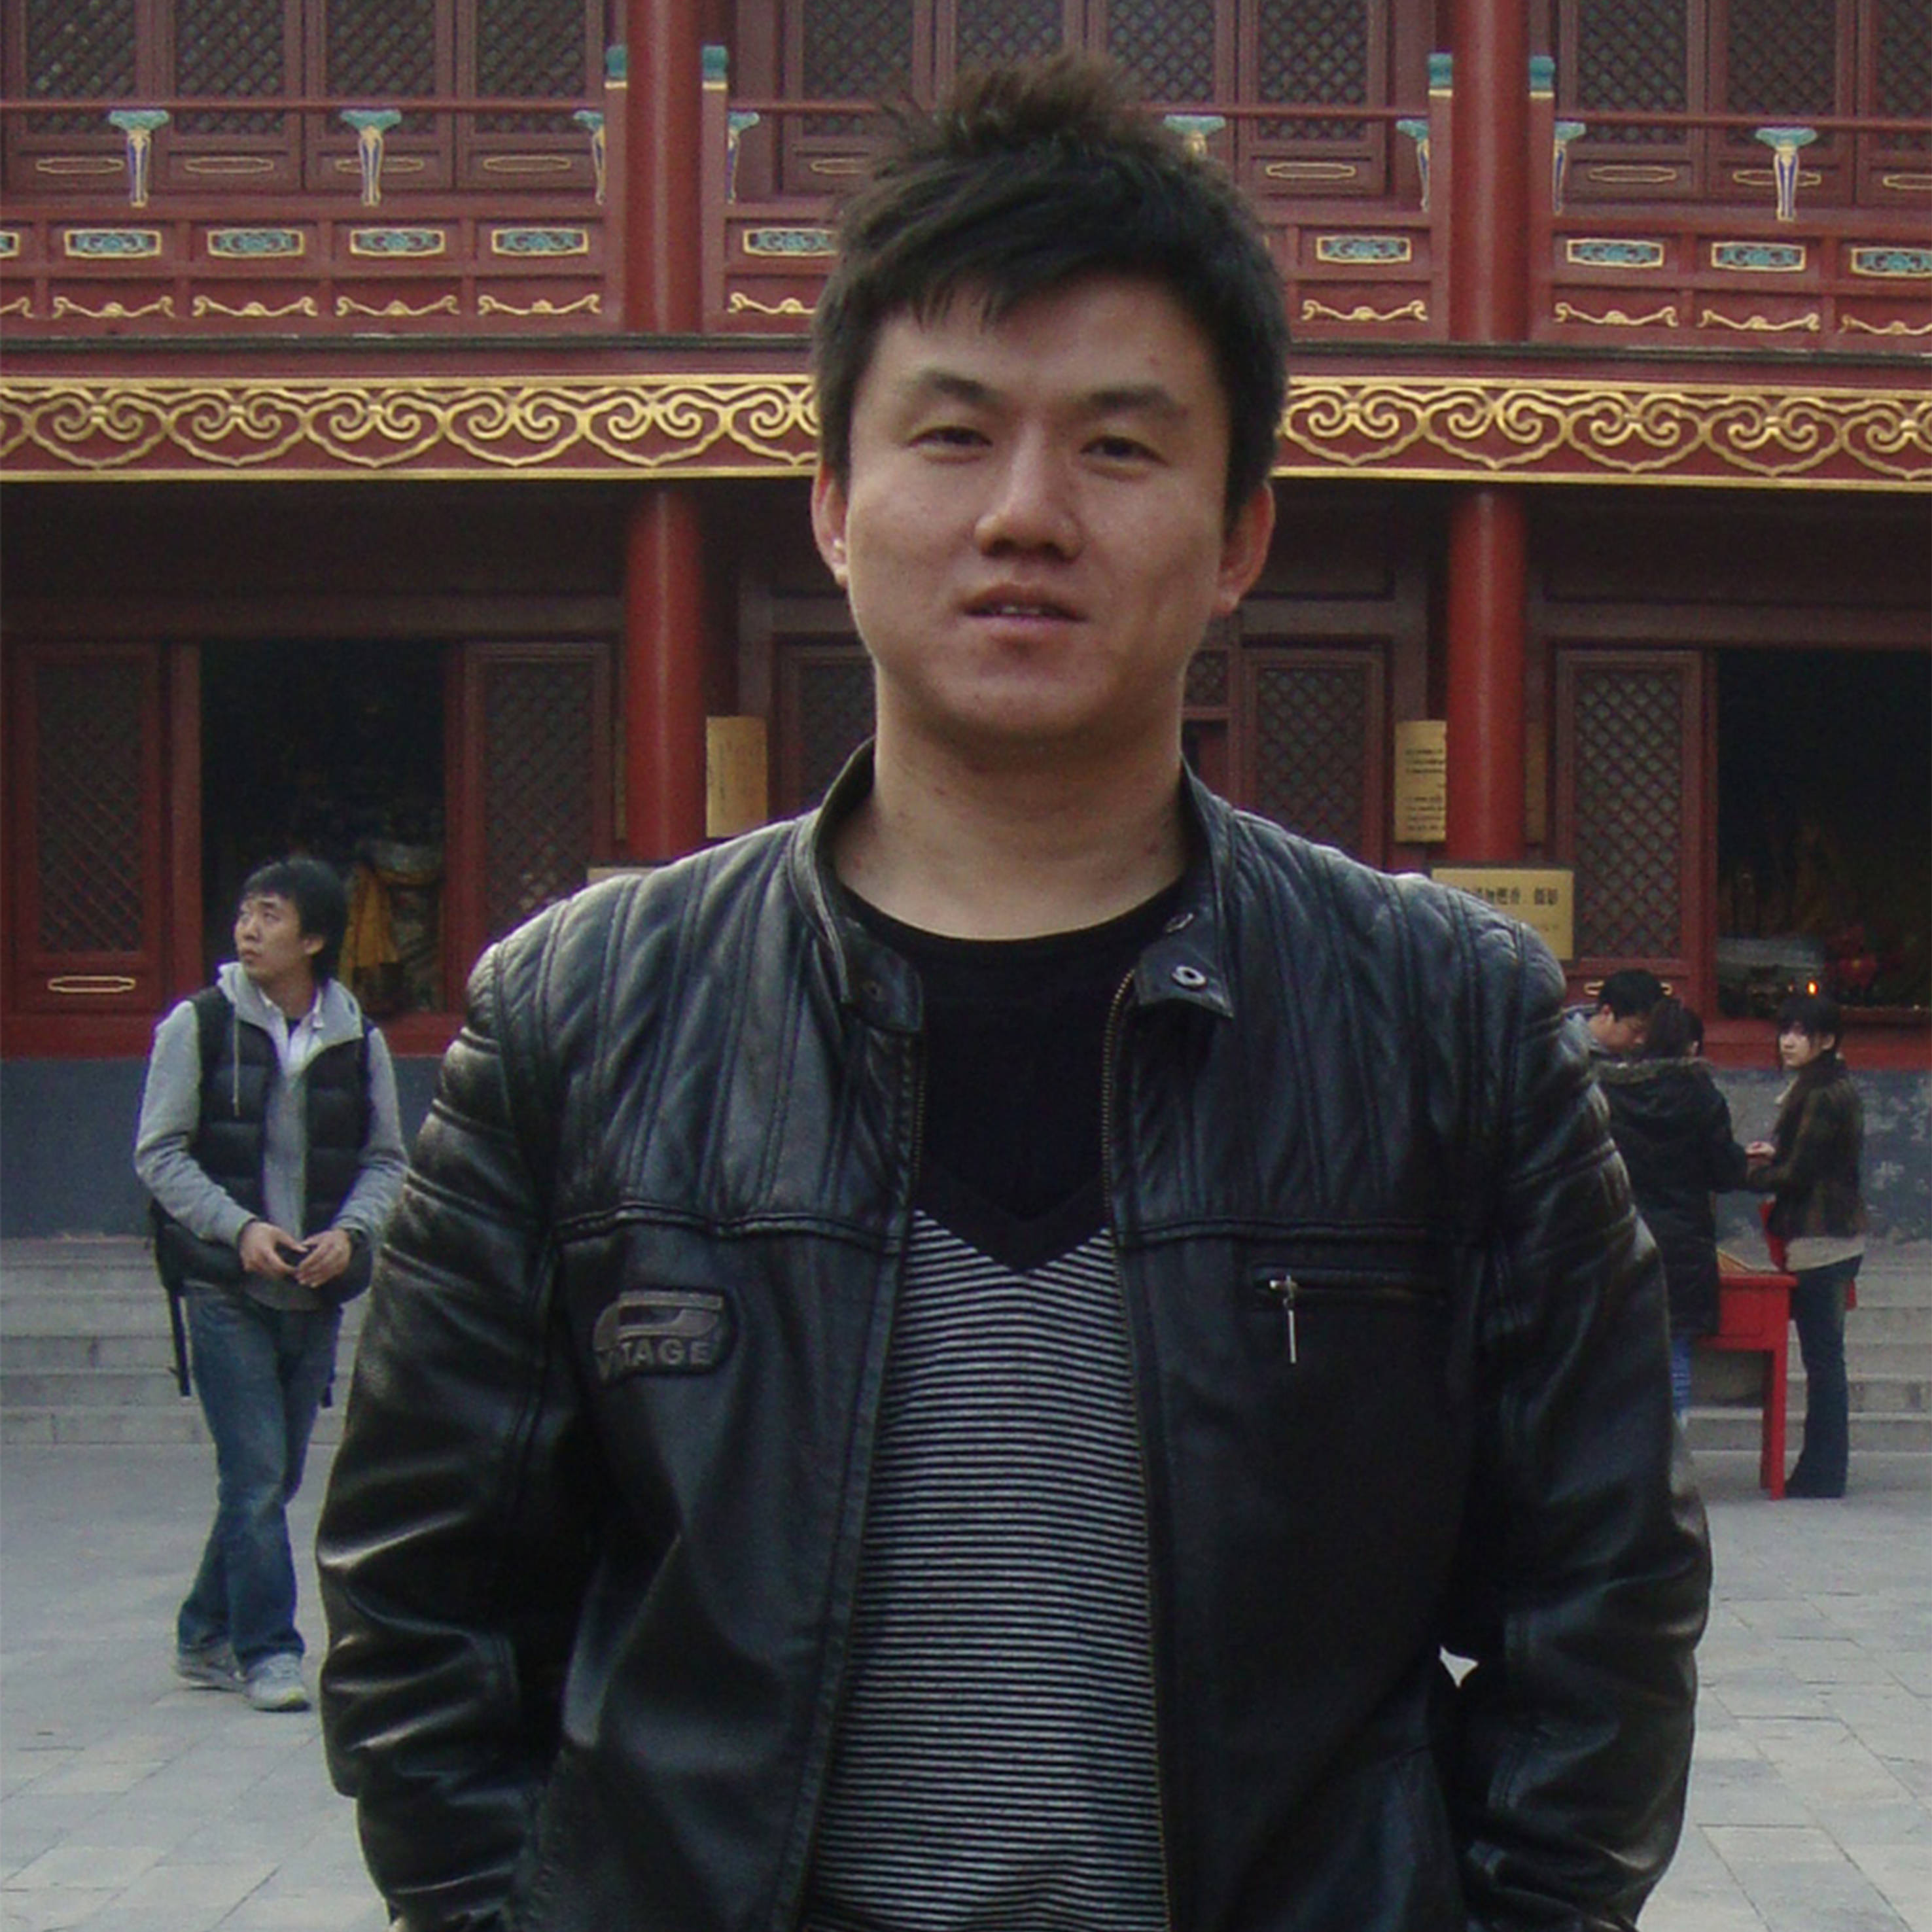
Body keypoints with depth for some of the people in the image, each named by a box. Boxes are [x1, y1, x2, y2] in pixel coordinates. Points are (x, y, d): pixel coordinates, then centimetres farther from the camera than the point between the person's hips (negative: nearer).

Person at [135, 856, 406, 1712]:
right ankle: (267, 1649, -1)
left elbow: (385, 1160, 10)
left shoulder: (359, 1041, 5)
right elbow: (160, 1153, -2)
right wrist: (238, 1227, -15)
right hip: (226, 1288, -3)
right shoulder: (199, 1026, -2)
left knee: (276, 1475, 10)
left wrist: (348, 1231, -9)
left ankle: (207, 1635, 25)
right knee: (256, 1474, -9)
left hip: (316, 1291, 4)